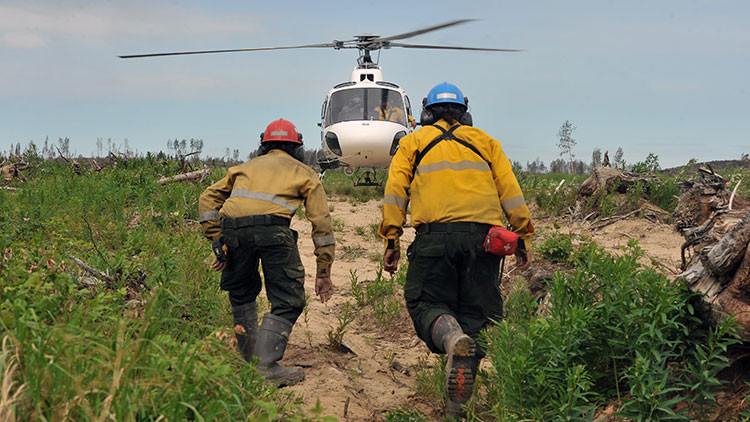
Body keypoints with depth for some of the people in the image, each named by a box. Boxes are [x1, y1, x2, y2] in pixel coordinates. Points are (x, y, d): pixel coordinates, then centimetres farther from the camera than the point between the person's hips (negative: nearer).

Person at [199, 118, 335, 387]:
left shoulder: (246, 167, 34)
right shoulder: (304, 173, 26)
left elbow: (207, 199, 25)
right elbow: (321, 223, 18)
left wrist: (218, 243, 22)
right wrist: (323, 273, 19)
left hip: (232, 228, 4)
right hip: (272, 227, -4)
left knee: (242, 295, 25)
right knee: (288, 302, 4)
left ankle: (247, 361, 29)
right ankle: (266, 367, -8)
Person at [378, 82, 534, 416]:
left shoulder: (414, 142, 21)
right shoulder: (484, 141, 25)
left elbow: (395, 190, 8)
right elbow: (510, 191, 15)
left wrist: (391, 241, 5)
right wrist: (521, 237, 14)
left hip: (435, 235, -2)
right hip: (483, 235, 2)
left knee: (426, 302, 3)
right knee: (477, 311, 6)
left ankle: (454, 339, -31)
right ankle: (459, 398, -2)